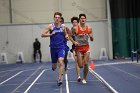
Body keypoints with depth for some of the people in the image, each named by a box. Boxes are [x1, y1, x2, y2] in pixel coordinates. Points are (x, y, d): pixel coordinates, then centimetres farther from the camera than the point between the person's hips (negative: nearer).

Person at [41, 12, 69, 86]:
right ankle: (54, 66, 50)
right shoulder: (51, 26, -3)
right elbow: (42, 34, -4)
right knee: (54, 66, 11)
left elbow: (66, 34, 20)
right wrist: (50, 34, -19)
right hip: (53, 48, 0)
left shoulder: (63, 26, 3)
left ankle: (59, 79, -18)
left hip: (61, 47, 0)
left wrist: (67, 36, -3)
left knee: (60, 62, -21)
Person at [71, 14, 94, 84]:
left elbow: (92, 40, 6)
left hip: (86, 47, 2)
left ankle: (84, 78, 12)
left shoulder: (89, 28, 0)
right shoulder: (75, 29, -7)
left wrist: (91, 37, -16)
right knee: (80, 66, -6)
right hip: (78, 48, -2)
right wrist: (74, 42, -12)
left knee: (86, 64, -6)